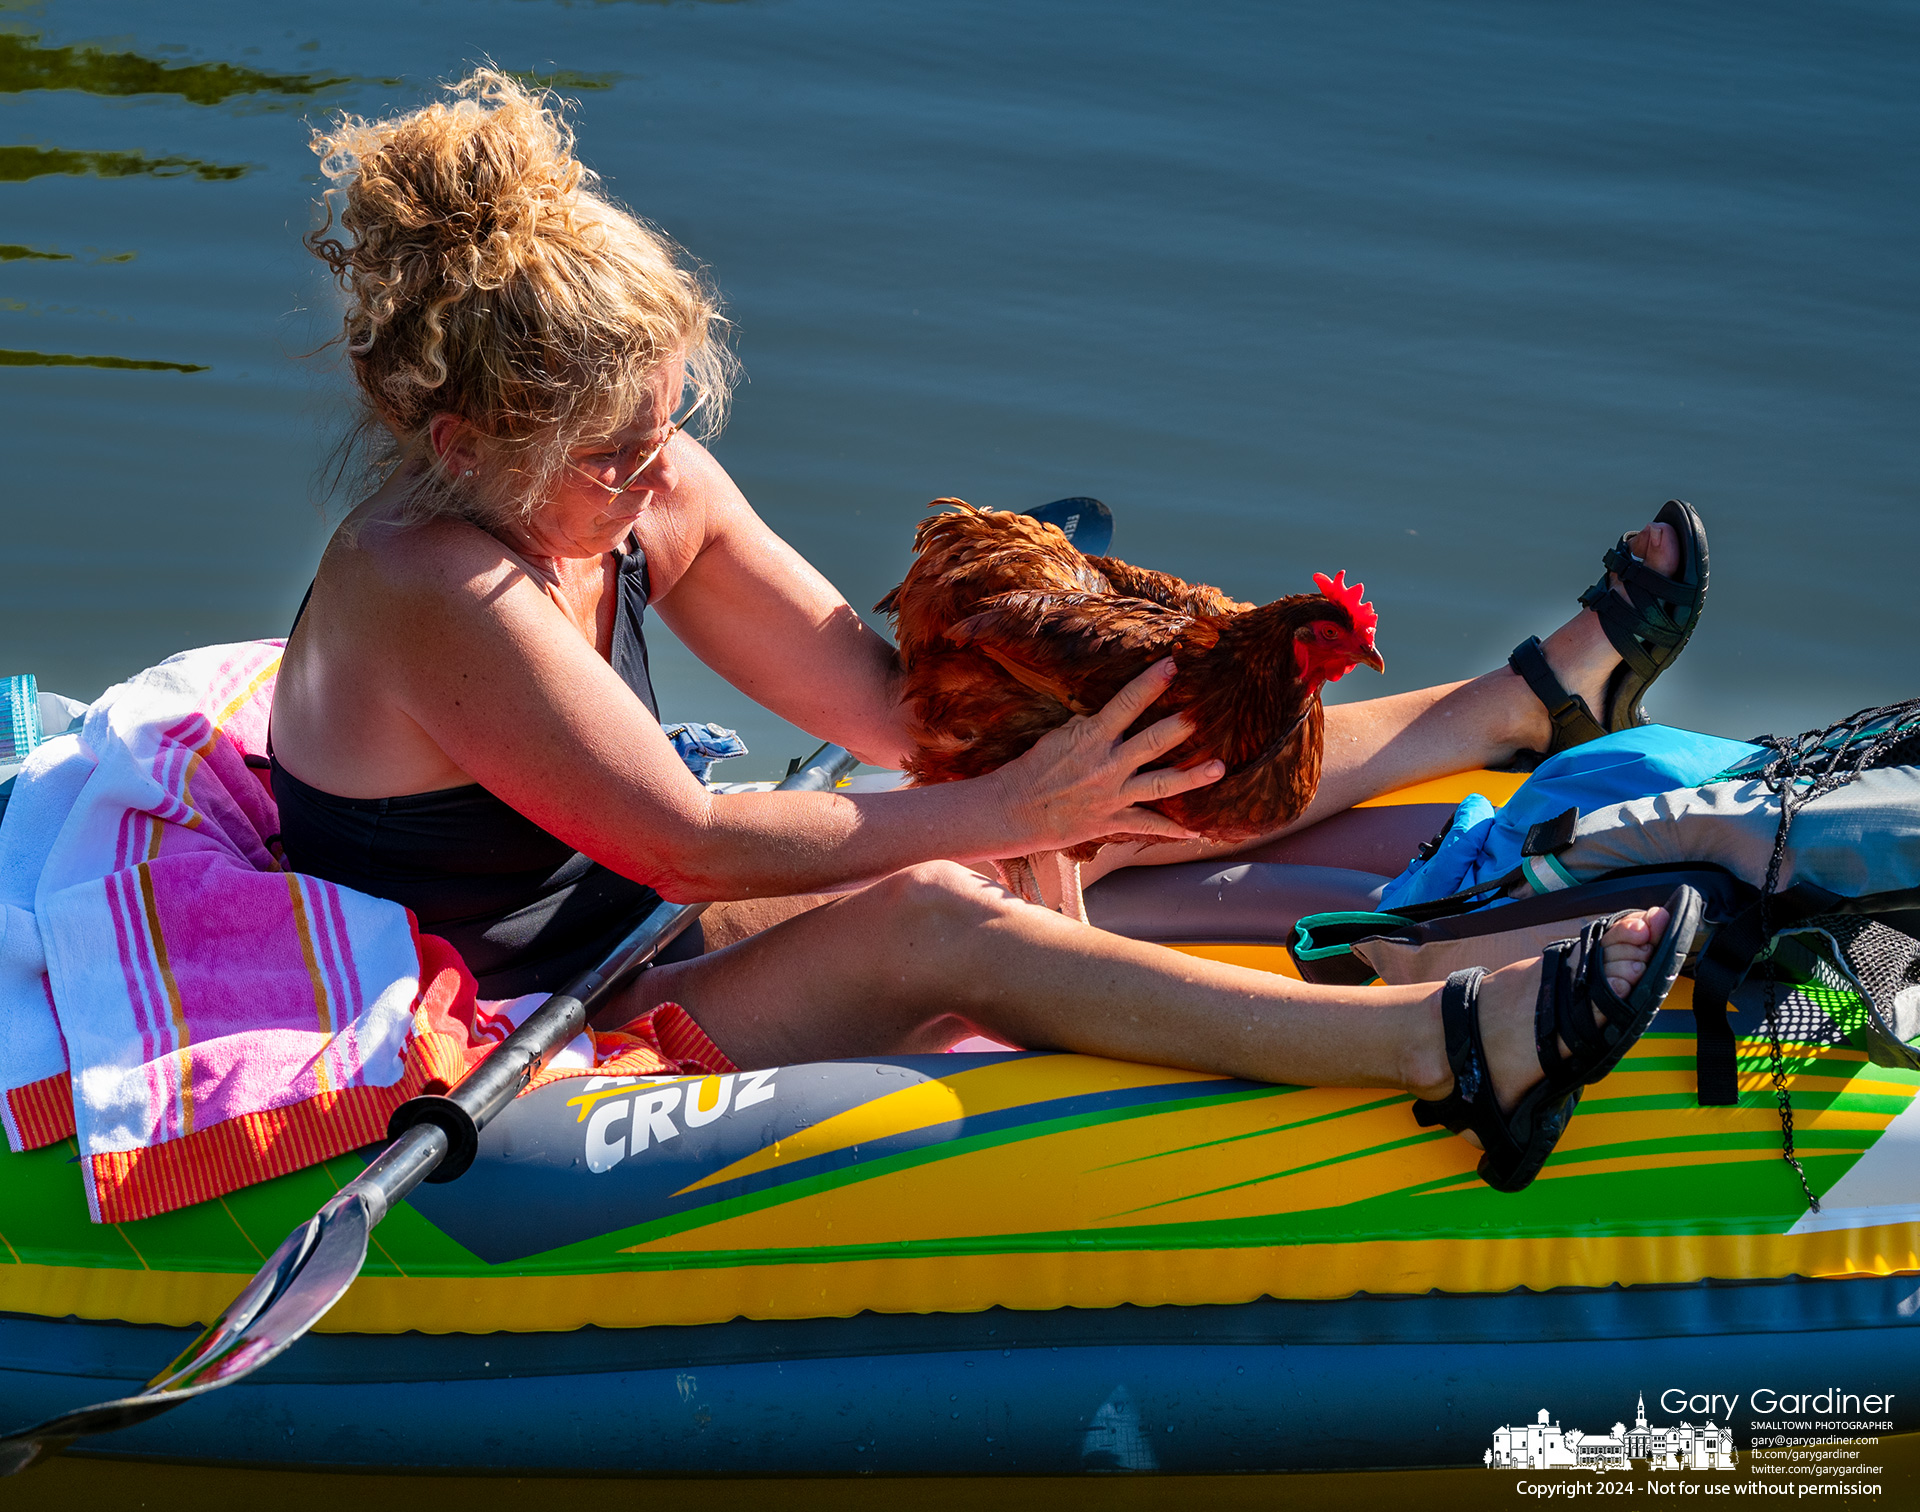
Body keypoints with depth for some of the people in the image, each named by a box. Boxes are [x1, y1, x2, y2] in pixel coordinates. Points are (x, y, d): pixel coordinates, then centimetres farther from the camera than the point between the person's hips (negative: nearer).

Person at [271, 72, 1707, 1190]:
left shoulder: (645, 486, -2)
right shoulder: (432, 588, -27)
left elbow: (880, 696, -2)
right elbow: (691, 844, -26)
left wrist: (1055, 726, -20)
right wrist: (1002, 812, -25)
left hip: (628, 953, 8)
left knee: (1059, 834, 1)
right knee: (936, 924, -30)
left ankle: (1521, 703, 6)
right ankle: (1448, 1043, -37)